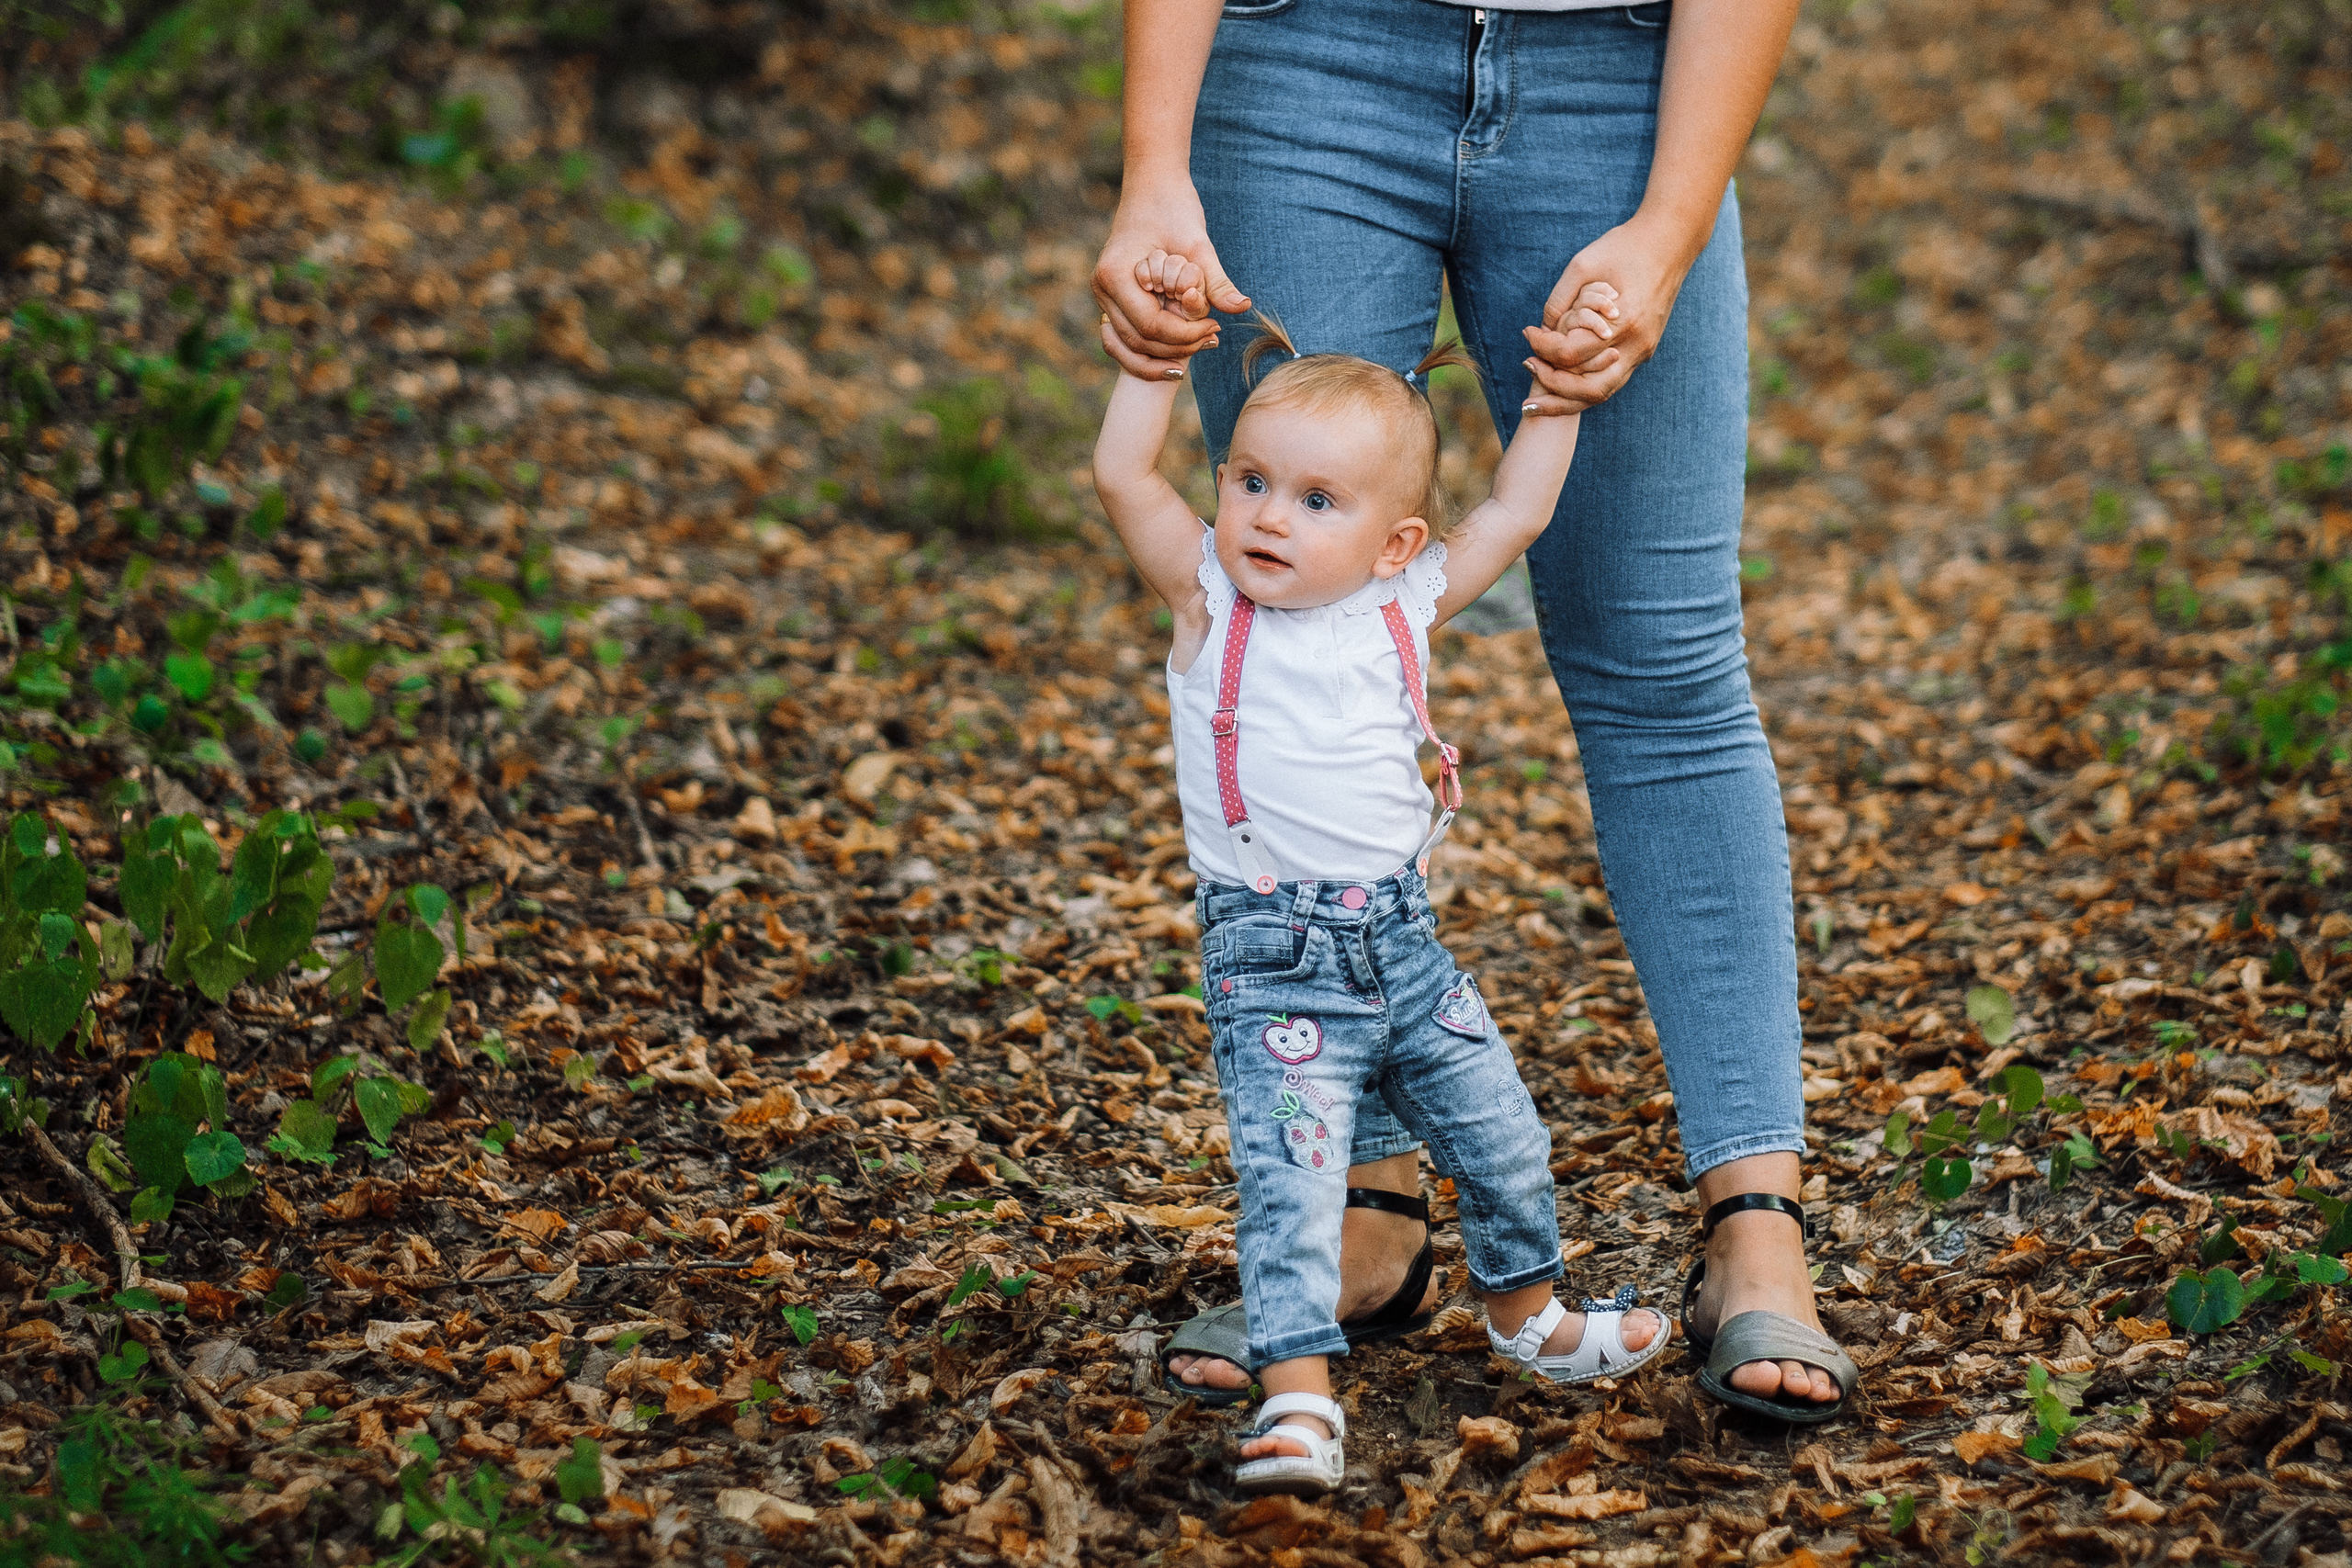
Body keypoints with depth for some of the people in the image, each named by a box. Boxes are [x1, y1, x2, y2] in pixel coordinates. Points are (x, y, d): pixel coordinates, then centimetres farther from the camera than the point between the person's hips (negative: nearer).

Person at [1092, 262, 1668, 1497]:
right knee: (1290, 1181, -18)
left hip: (1402, 940, 4)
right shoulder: (1207, 596, -5)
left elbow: (1515, 514, 12)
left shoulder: (1404, 605, 4)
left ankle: (1527, 1316, 41)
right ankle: (1299, 1402, -18)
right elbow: (1121, 475, -15)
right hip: (1273, 962, -4)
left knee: (1503, 1138, 16)